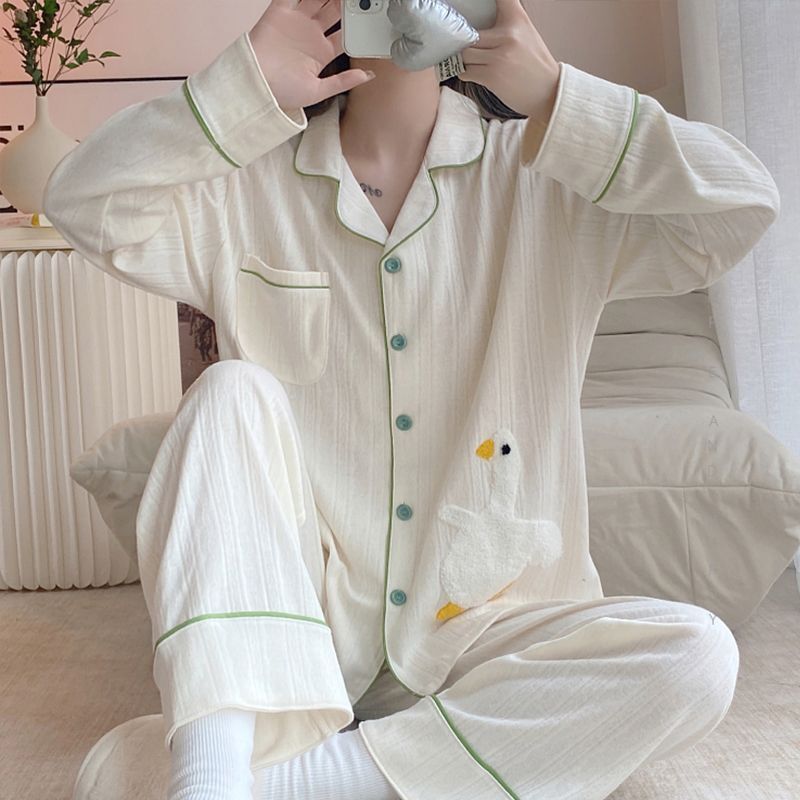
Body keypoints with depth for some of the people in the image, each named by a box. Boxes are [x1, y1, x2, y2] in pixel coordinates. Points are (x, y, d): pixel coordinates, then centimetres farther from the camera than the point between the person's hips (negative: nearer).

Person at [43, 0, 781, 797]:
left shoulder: (539, 178, 1)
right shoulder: (251, 186, 5)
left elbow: (743, 209, -8)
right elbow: (82, 203, -6)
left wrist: (554, 97, -16)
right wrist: (250, 86, -13)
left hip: (477, 634, 1)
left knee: (698, 655, -23)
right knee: (233, 390, -22)